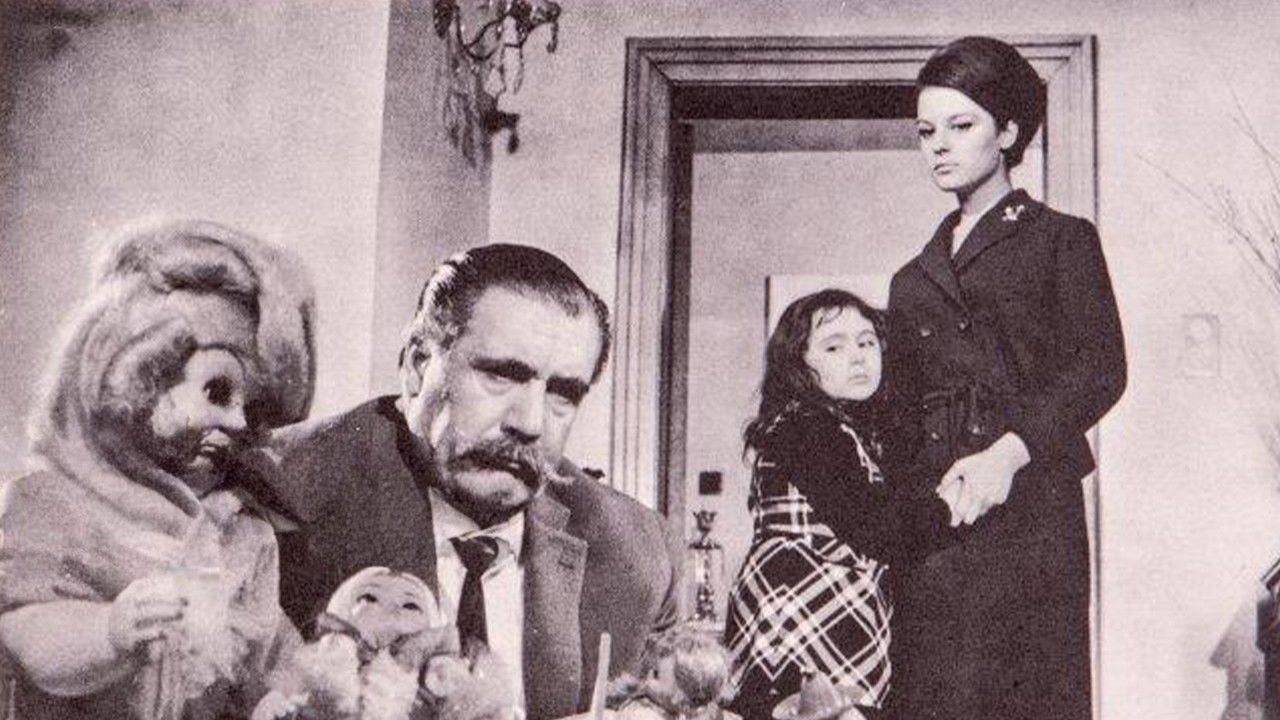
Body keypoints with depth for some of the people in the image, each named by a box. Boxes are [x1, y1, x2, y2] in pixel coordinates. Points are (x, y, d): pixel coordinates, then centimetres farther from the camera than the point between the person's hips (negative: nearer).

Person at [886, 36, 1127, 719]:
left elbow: (1100, 367, -4)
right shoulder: (912, 279, 24)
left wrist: (1009, 451, -18)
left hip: (1029, 501, -4)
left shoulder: (1060, 239, 10)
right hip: (930, 508, 4)